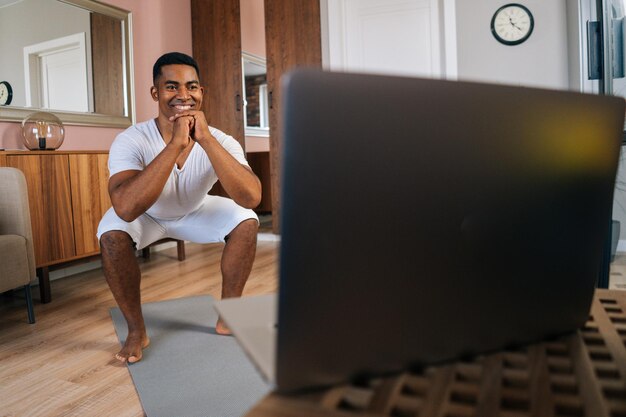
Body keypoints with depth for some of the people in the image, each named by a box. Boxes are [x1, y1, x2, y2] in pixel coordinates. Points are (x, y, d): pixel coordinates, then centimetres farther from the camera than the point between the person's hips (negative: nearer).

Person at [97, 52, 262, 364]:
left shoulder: (220, 141, -28)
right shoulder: (131, 141, -32)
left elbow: (251, 198, -44)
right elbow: (126, 208, -49)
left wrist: (206, 139, -49)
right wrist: (175, 144, -52)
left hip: (195, 212, 2)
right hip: (147, 216, -1)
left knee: (246, 222, -19)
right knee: (111, 235, -30)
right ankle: (136, 330, -6)